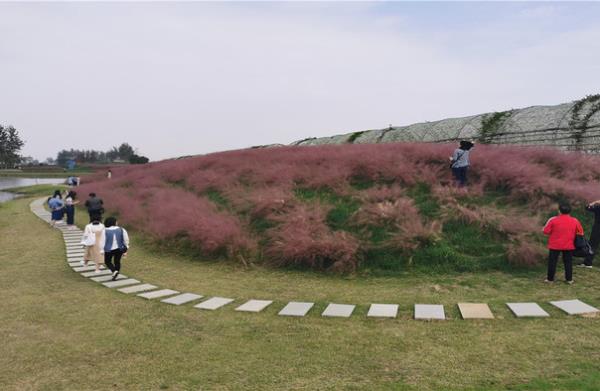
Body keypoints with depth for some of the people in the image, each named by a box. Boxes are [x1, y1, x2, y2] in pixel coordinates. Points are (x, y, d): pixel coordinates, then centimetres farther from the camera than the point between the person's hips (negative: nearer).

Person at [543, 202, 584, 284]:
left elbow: (546, 232, -8)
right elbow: (580, 233, 5)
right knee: (568, 262, 13)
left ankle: (550, 279, 12)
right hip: (569, 246, 2)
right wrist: (571, 235, 16)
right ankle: (569, 279, 18)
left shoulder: (553, 220, -12)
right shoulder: (575, 221, -4)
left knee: (552, 262, 7)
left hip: (555, 245, -2)